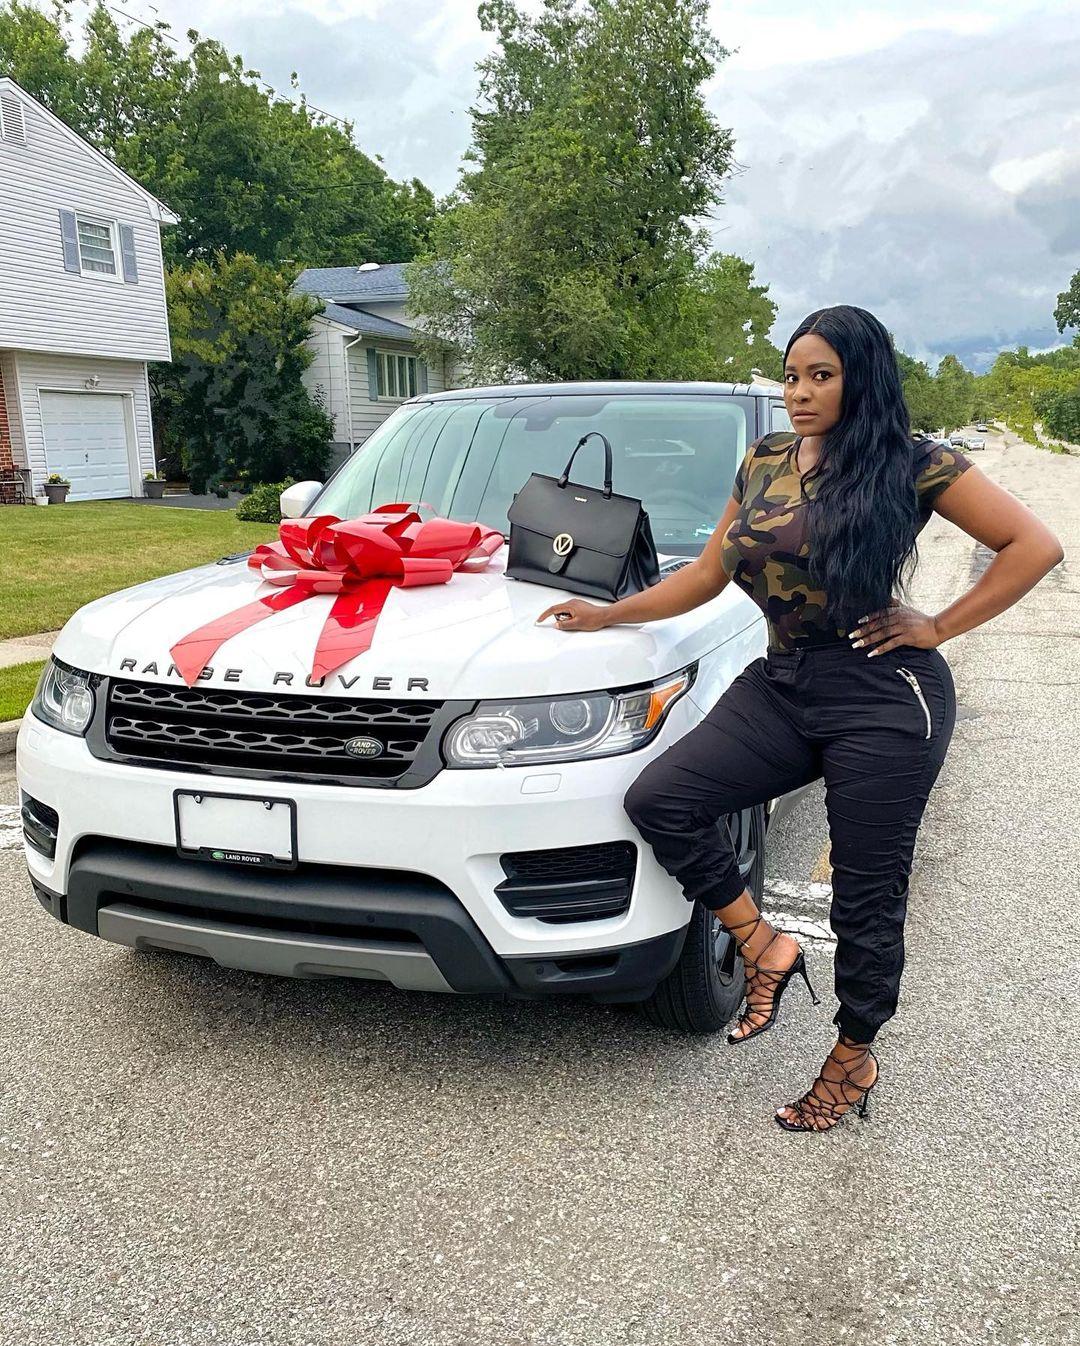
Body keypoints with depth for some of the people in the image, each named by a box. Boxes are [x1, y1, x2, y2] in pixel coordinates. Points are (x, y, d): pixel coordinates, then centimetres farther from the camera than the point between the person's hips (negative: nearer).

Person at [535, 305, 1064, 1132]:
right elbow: (708, 575, 16)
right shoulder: (763, 463, 9)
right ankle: (764, 948, 8)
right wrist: (606, 615, 14)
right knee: (660, 800, -10)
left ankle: (854, 1058, 29)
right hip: (781, 688, 6)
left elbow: (1036, 545, -7)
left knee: (867, 899, 5)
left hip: (884, 701, -5)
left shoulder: (913, 466, -7)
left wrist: (939, 628, -9)